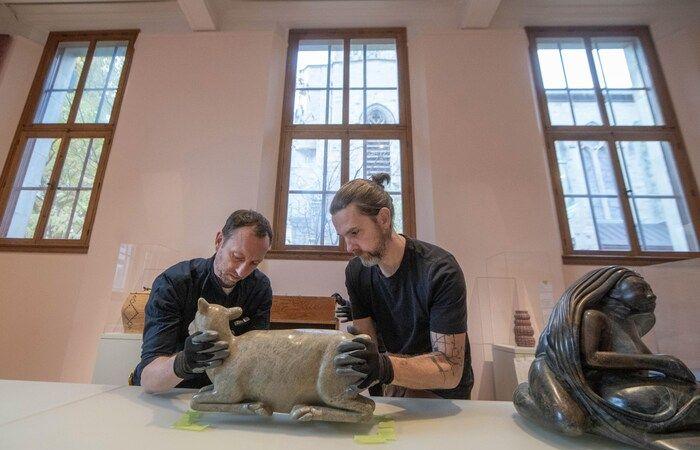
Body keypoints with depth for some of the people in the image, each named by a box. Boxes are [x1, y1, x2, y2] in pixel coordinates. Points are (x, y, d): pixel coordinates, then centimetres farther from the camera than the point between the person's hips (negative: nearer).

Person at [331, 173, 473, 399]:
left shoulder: (440, 271, -27)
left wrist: (386, 367, -43)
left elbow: (451, 371, -27)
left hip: (443, 392, -5)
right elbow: (370, 344, -7)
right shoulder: (356, 271, -9)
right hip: (397, 383, 6)